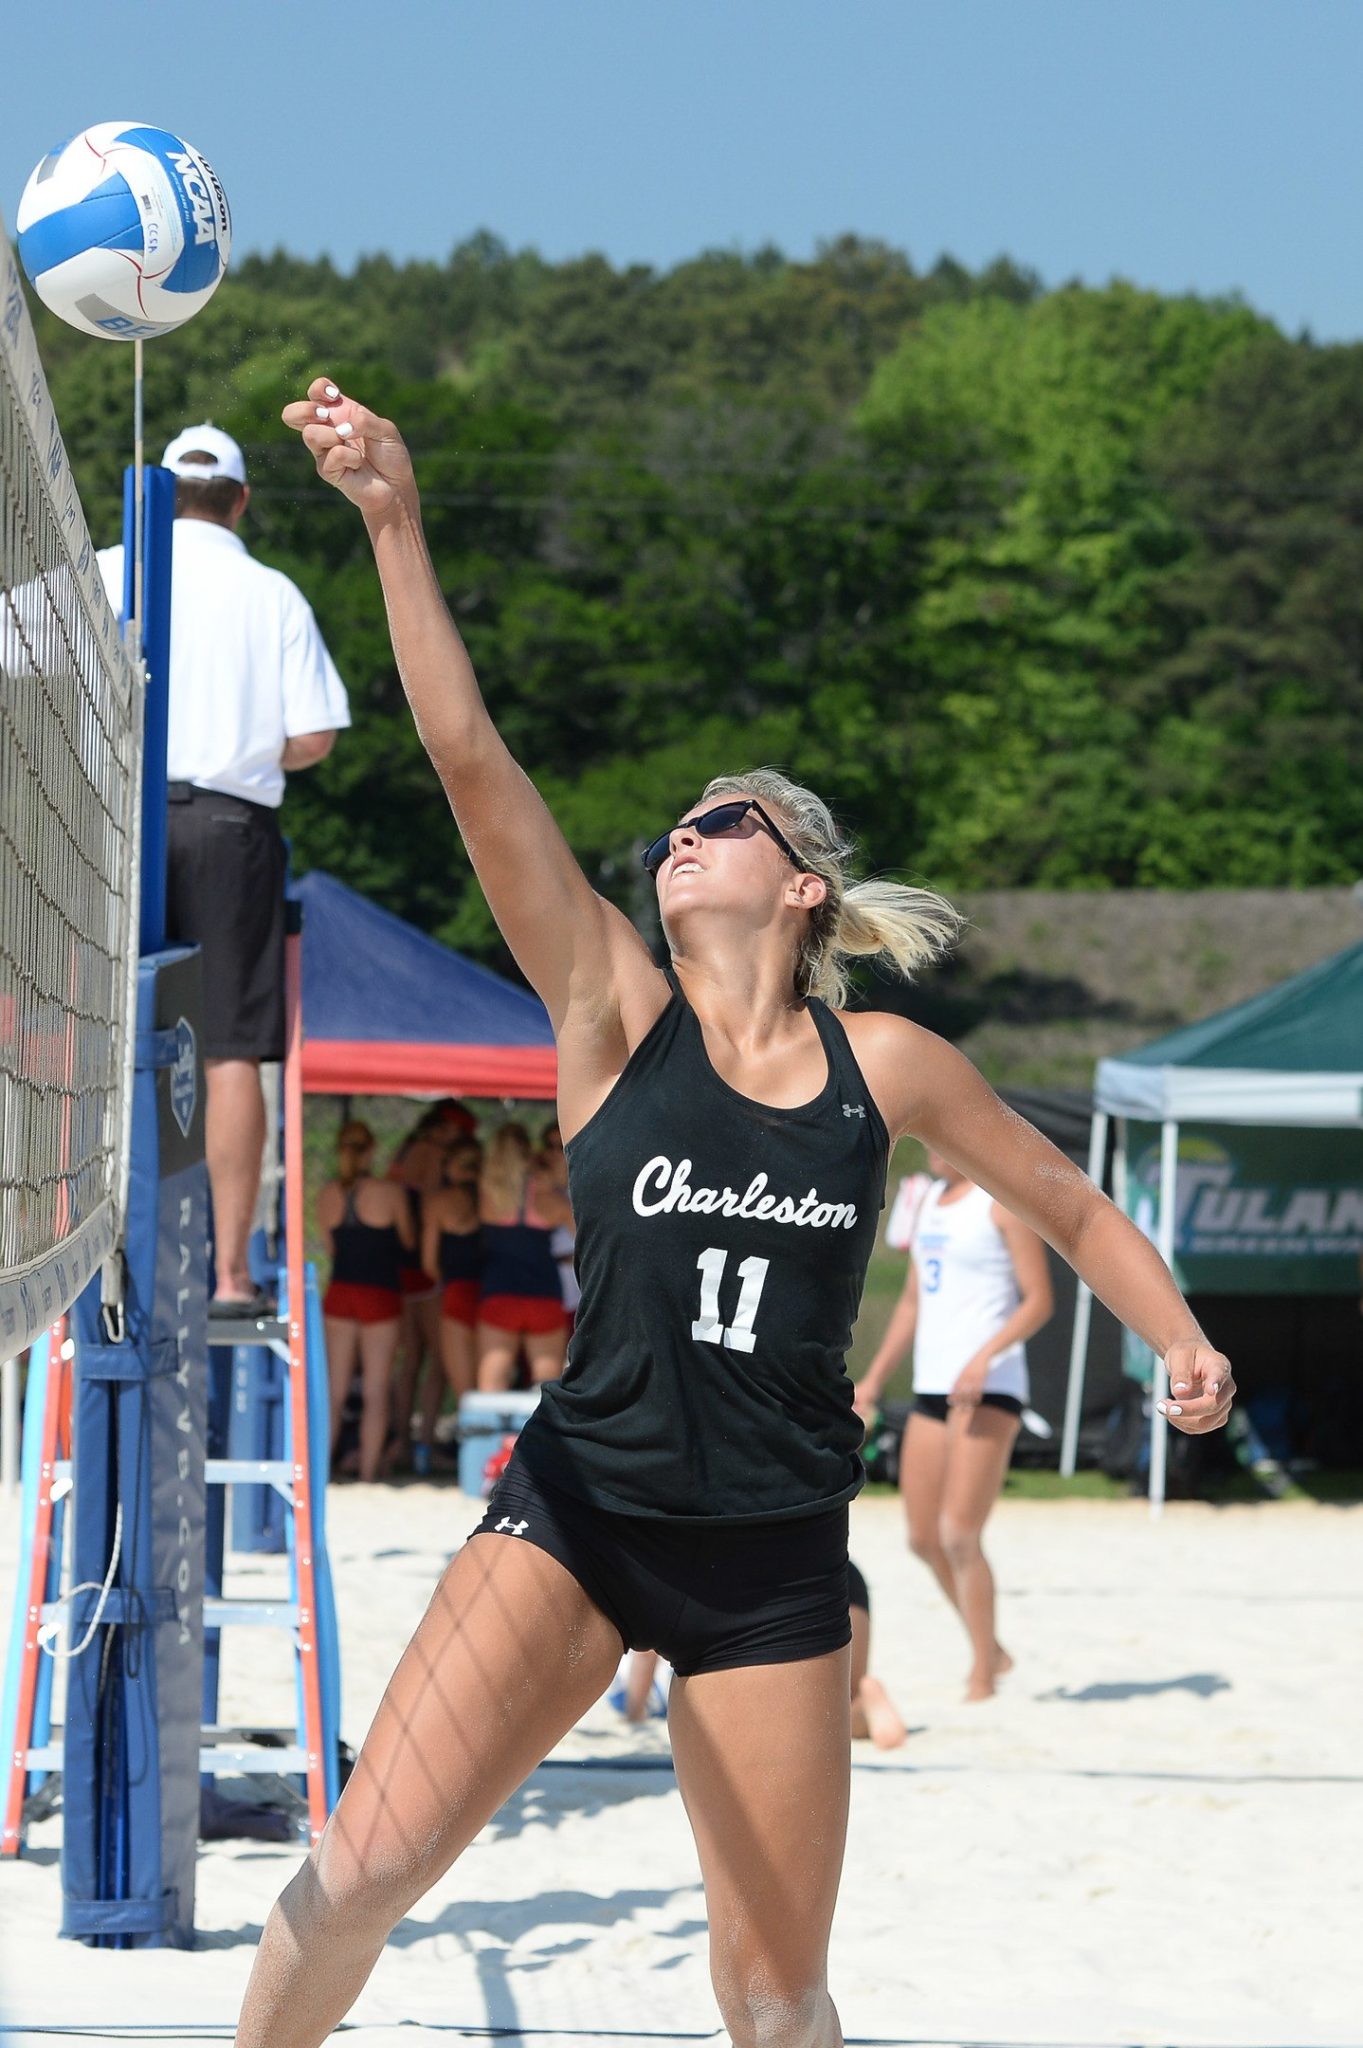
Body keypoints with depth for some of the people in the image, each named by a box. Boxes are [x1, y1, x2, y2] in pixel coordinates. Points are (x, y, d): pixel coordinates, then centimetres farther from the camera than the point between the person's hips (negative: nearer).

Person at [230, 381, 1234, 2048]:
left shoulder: (884, 1065, 3)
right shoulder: (615, 1018, -1)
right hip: (580, 1512, -1)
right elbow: (468, 757, -9)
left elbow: (1063, 1198, 19)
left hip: (773, 1560, 1)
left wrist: (1182, 1340, 5)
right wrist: (394, 521, -15)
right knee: (369, 1863, -17)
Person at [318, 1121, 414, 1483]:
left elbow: (330, 1248, 11)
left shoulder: (327, 1195, 2)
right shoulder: (389, 1192, -9)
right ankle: (369, 1470, -1)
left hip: (339, 1292, 4)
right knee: (376, 1392, 1)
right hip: (380, 1295, -3)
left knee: (334, 1389, 8)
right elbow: (408, 1240, 4)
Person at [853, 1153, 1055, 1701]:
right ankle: (992, 1650, 24)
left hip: (989, 1389, -8)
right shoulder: (932, 1199, 18)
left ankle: (983, 1677, -6)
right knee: (925, 1539, 8)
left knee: (959, 1535, -14)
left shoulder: (1003, 1201, -6)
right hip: (931, 1388, 8)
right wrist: (873, 1381, 21)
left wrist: (985, 1356, -25)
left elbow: (1040, 1300, -12)